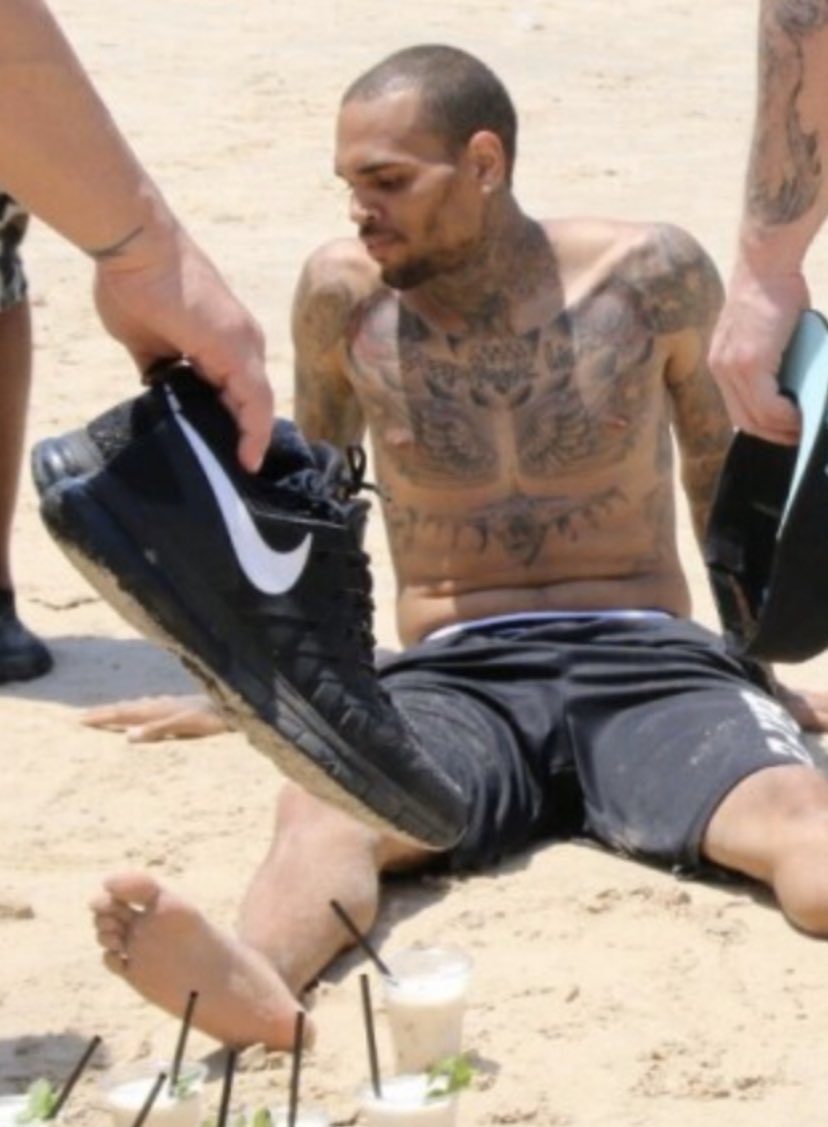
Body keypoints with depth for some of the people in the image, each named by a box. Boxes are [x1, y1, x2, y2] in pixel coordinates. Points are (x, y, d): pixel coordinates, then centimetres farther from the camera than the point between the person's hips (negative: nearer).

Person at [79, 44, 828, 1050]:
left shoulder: (649, 276, 0)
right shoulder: (346, 293, 4)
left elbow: (724, 461, 18)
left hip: (648, 667, 0)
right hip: (453, 678, 0)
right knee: (324, 806, -36)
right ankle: (255, 981, -68)